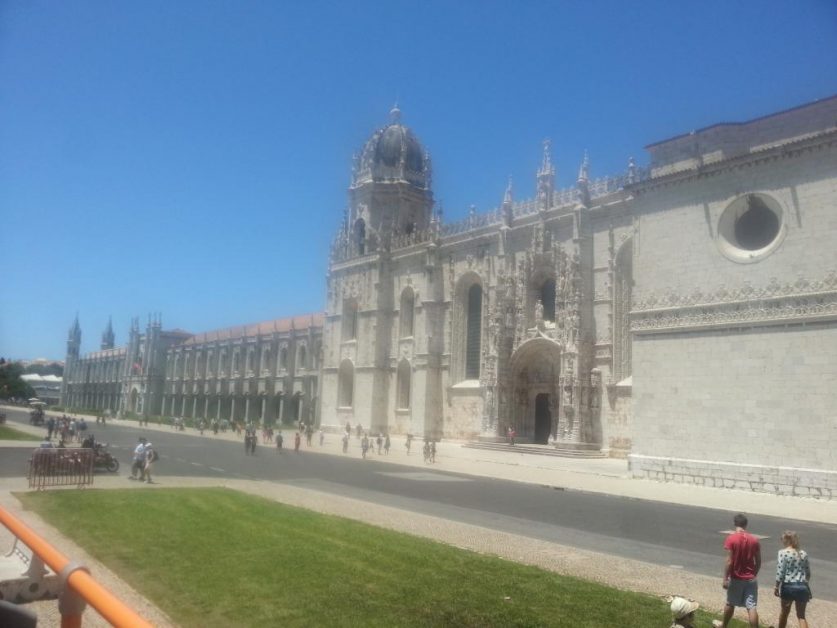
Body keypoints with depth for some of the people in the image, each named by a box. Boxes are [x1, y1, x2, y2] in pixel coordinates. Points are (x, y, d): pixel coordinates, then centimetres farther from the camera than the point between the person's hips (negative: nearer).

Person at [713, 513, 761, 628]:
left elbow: (729, 561, -16)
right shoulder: (754, 540, -2)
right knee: (751, 607, 0)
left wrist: (725, 578, -9)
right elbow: (758, 562, 3)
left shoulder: (731, 538, -13)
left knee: (730, 603, 16)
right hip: (751, 579, 2)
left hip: (736, 578, -2)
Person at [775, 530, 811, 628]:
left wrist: (777, 587, -2)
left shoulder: (783, 553, -9)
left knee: (784, 611, 18)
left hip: (788, 586, -3)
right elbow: (808, 573, 11)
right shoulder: (803, 553, 5)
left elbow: (780, 572, -12)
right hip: (802, 587, 3)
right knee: (801, 615, 10)